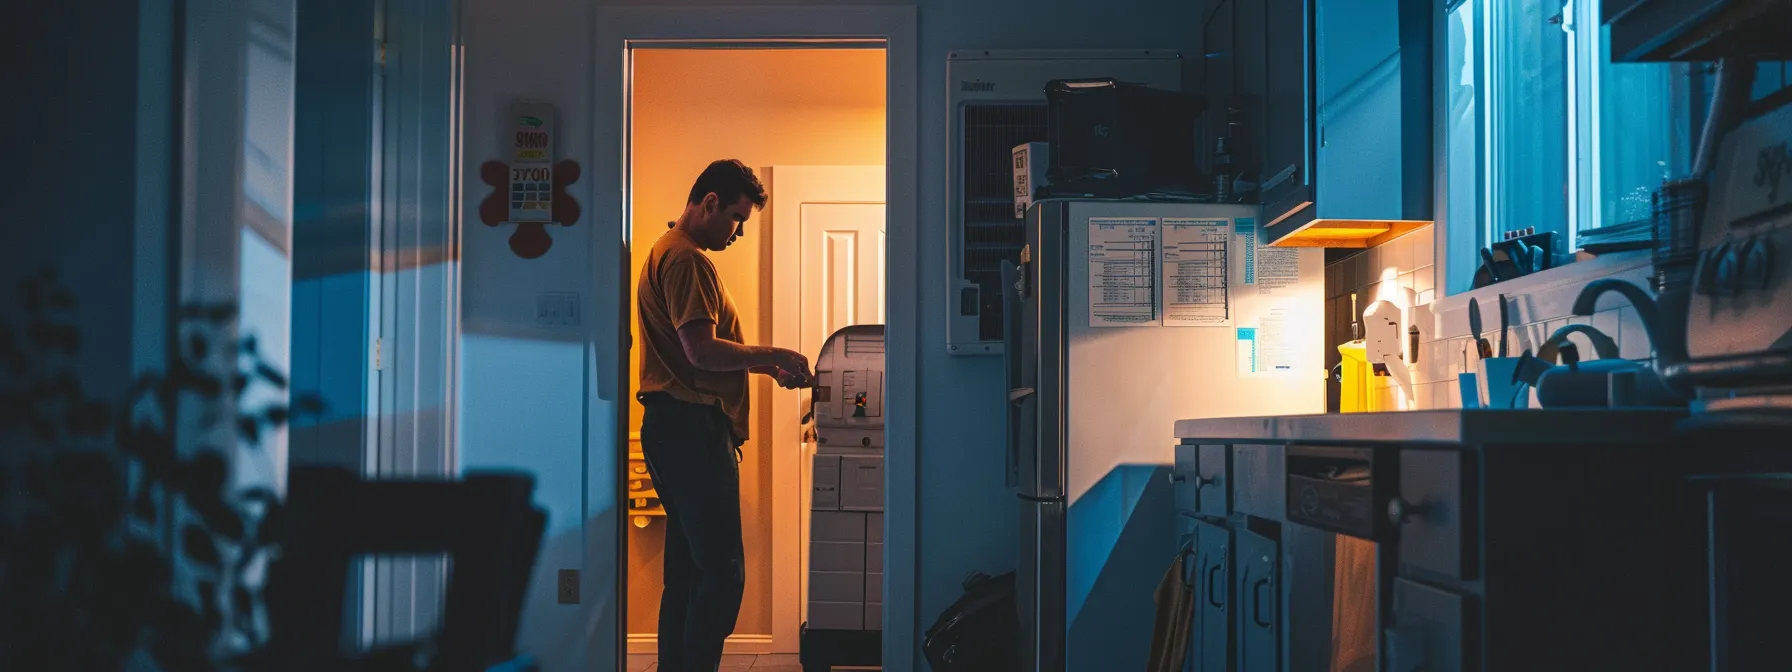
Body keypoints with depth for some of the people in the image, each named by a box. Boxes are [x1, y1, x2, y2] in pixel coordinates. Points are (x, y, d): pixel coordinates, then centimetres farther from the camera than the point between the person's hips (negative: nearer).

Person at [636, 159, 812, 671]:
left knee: (687, 569, 12)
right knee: (722, 571, -11)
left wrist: (766, 366, 15)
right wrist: (770, 355, -10)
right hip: (692, 425, -11)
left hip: (676, 425, 11)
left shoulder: (669, 253, 23)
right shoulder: (687, 260, -11)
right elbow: (702, 351, -21)